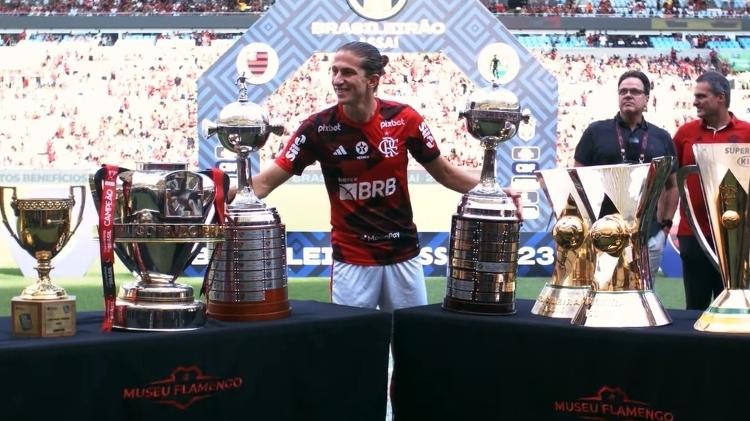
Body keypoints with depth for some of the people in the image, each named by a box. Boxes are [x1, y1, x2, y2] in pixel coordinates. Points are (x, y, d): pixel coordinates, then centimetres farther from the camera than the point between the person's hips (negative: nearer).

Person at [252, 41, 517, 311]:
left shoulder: (404, 119, -8)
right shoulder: (319, 127, -11)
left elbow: (443, 172, 4)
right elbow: (267, 181, -11)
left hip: (403, 254, 2)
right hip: (351, 258, -2)